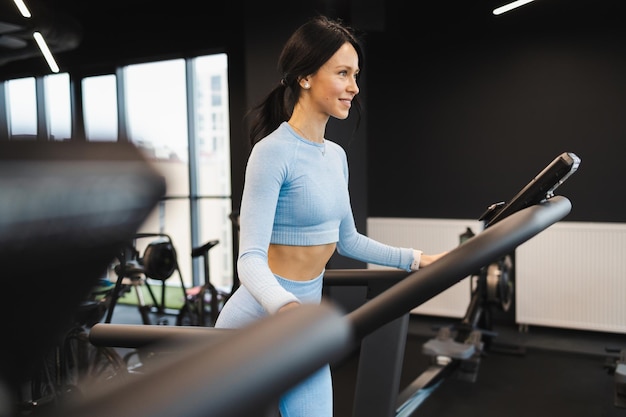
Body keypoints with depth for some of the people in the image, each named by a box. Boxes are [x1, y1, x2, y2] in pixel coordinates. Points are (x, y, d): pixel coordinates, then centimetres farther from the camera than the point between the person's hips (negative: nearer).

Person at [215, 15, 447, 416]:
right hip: (258, 323, -8)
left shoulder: (336, 156, 7)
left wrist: (414, 258, 14)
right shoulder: (273, 152, -18)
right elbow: (251, 258, -25)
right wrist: (287, 309, -44)